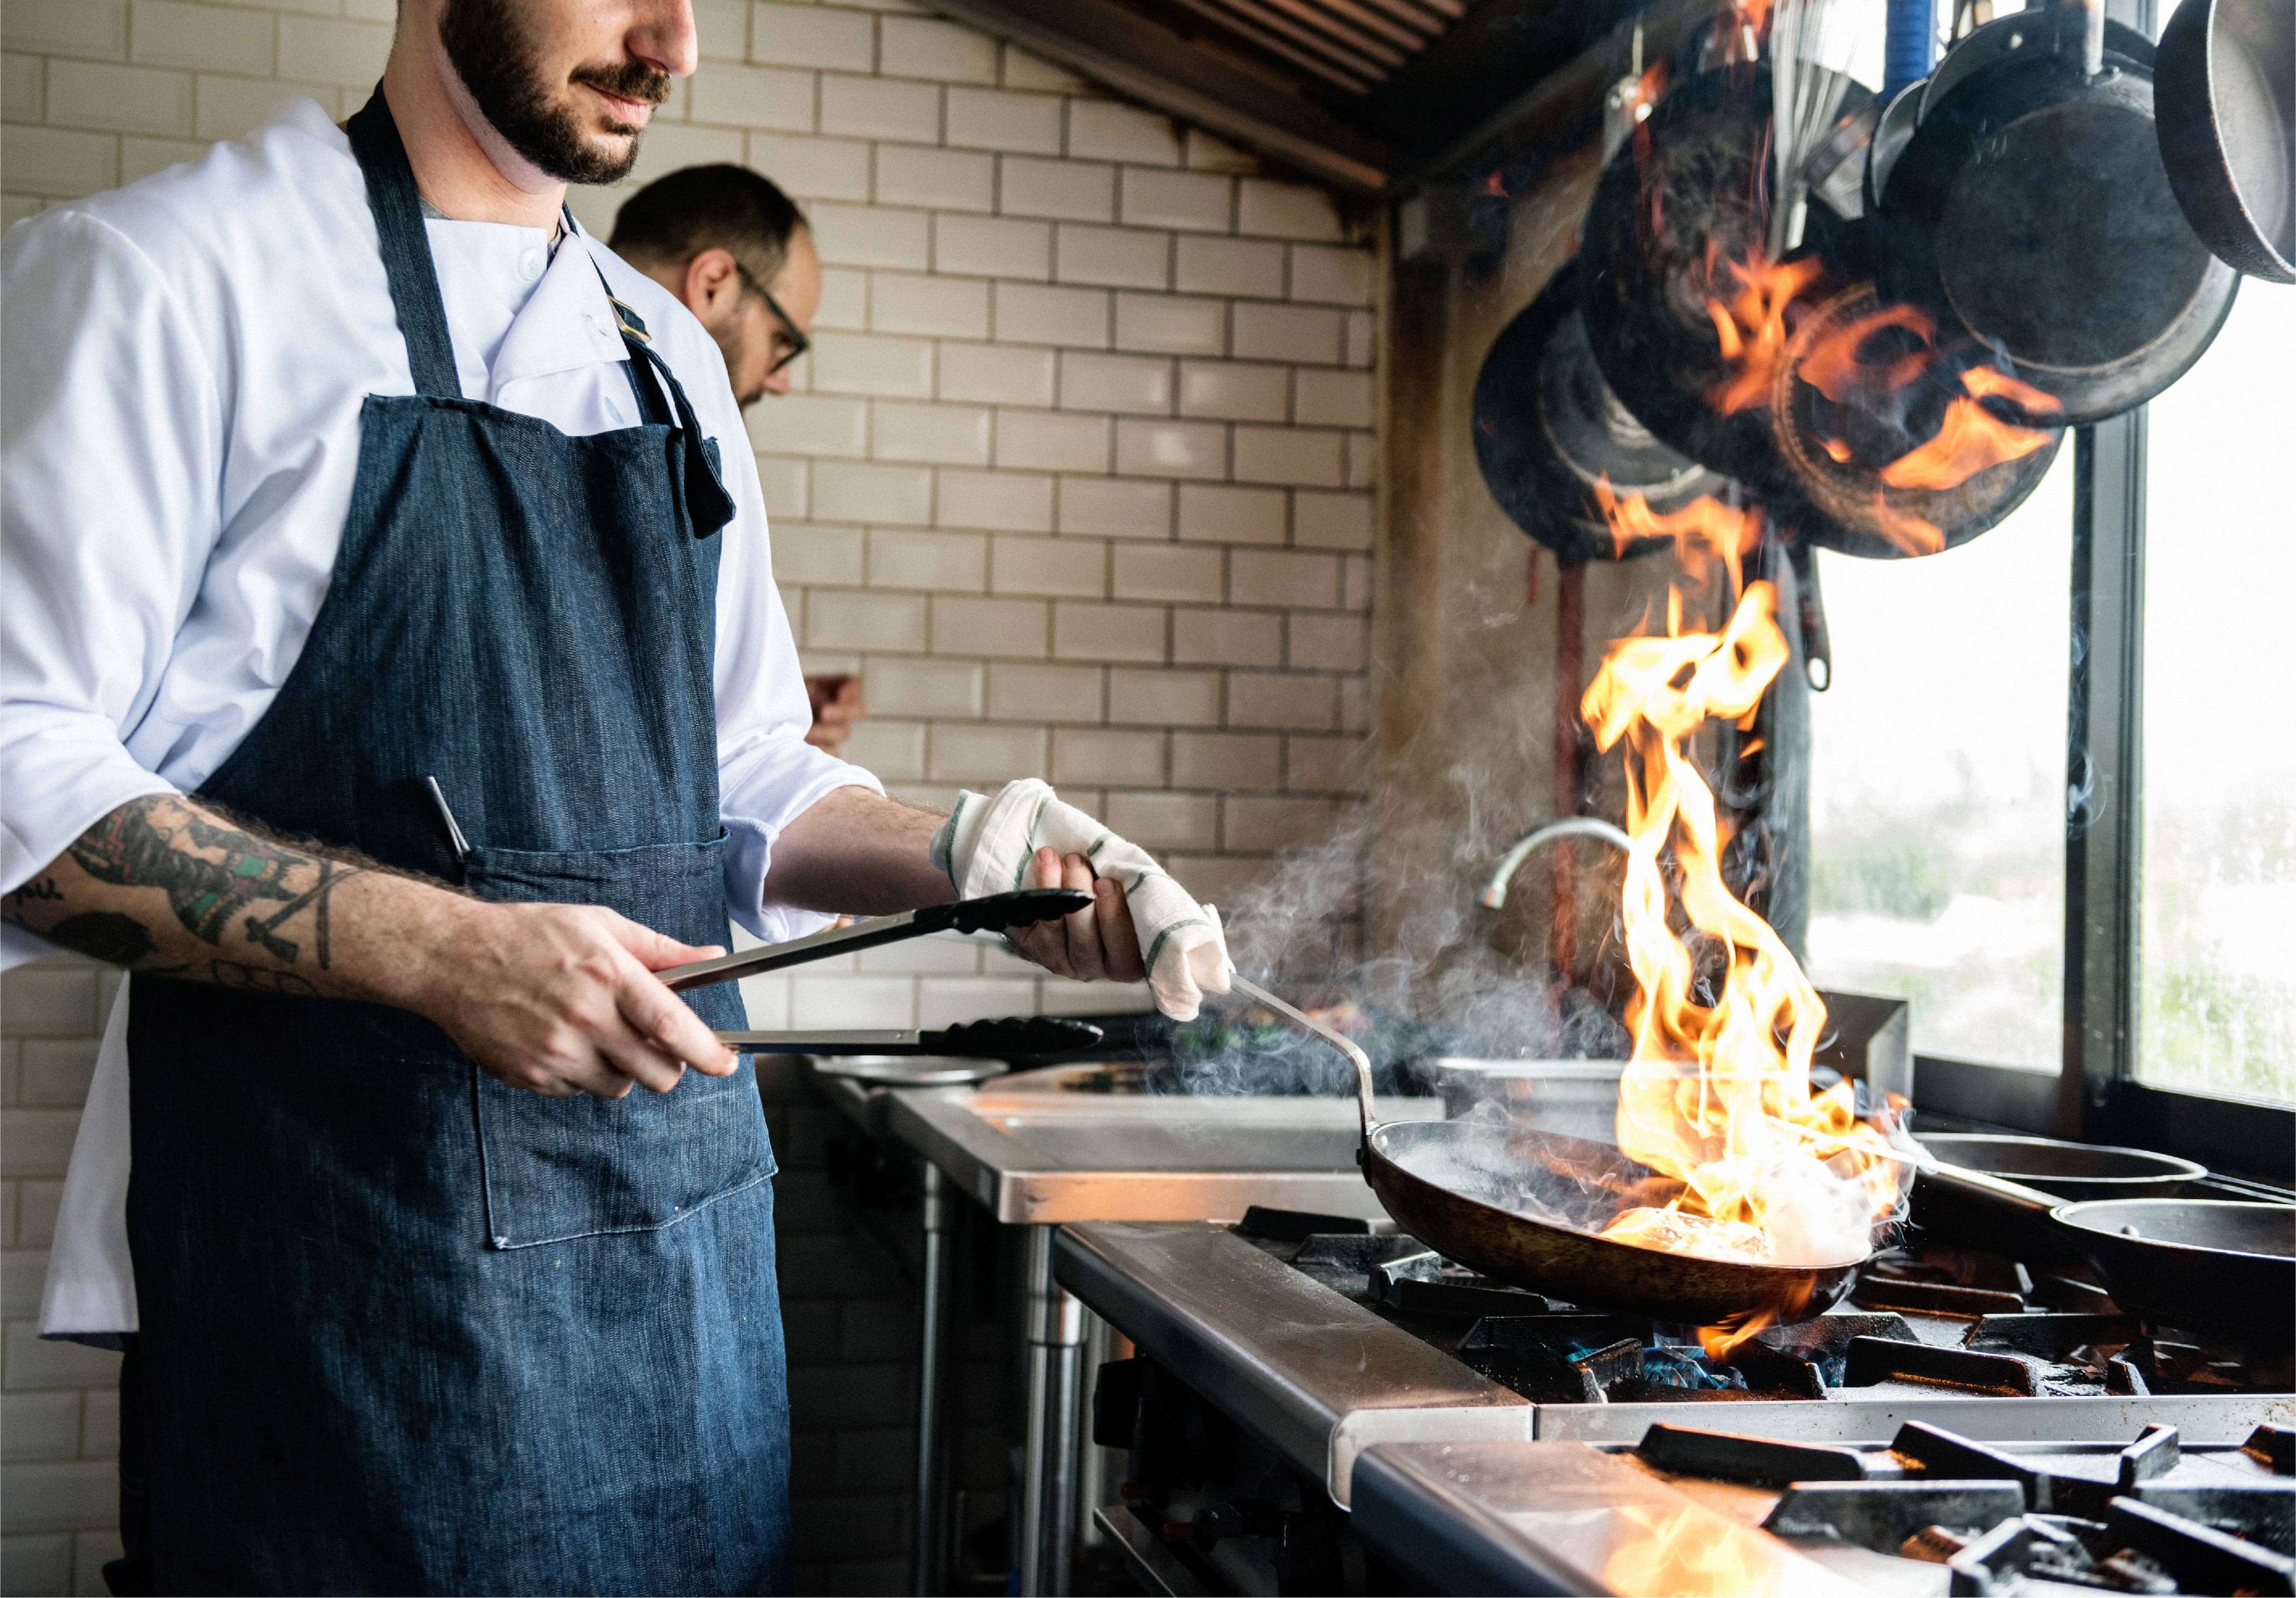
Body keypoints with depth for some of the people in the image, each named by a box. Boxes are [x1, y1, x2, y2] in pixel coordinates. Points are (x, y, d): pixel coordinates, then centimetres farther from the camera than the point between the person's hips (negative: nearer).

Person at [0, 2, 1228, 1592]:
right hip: (352, 1242, -6)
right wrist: (441, 949, -22)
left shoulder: (667, 355, 15)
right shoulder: (163, 270, -5)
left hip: (681, 1211, 6)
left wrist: (966, 853, 0)